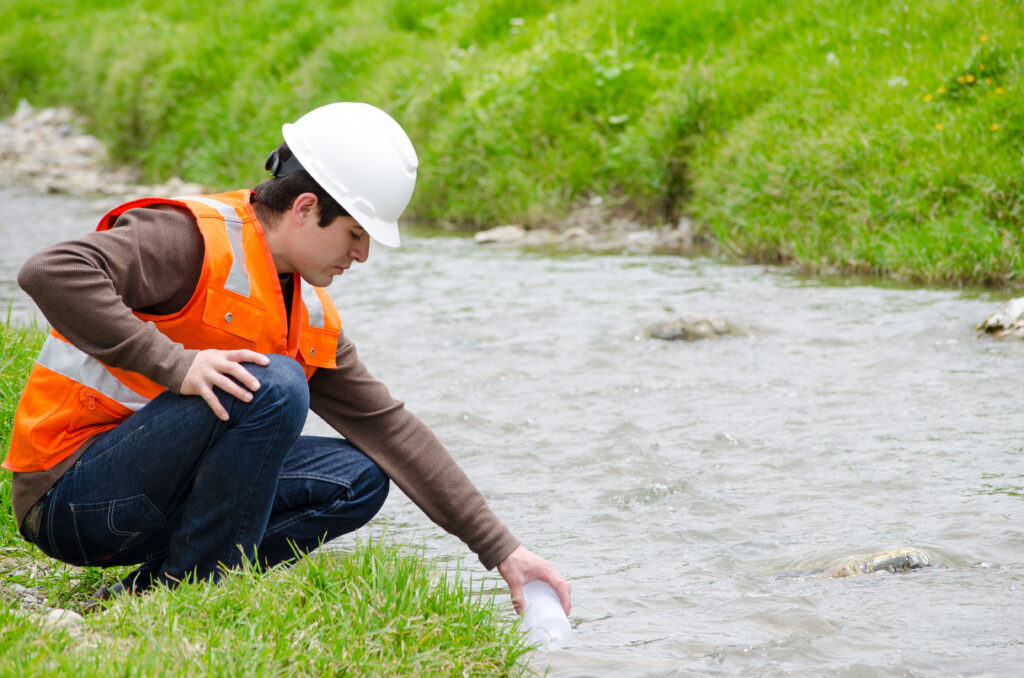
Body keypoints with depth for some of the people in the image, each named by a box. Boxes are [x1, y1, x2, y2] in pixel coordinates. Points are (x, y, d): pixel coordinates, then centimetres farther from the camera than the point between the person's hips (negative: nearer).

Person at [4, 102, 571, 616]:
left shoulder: (310, 315, 10)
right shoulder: (196, 239, -16)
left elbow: (388, 426, 11)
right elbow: (50, 273, -31)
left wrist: (502, 551, 7)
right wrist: (175, 363, -34)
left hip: (157, 500, 9)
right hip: (64, 496, -9)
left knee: (359, 477, 2)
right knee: (274, 387, -26)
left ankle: (141, 593, -3)